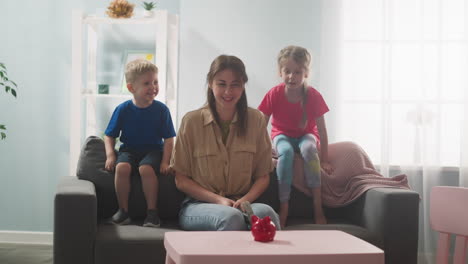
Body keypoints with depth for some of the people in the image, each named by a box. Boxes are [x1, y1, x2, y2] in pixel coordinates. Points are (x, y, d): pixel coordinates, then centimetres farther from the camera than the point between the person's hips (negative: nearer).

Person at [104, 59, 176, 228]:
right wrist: (110, 155, -11)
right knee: (122, 167, -31)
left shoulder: (161, 109, -3)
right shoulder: (123, 110, -2)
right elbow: (109, 136, 5)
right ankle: (123, 210, -16)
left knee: (146, 168, -34)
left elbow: (169, 139, -2)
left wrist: (165, 161, -14)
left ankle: (152, 211, -18)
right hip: (128, 149, 1)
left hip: (153, 150, -1)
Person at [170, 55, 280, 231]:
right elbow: (181, 180, 2)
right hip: (198, 205, -2)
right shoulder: (191, 121, 0)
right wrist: (218, 200, -12)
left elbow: (263, 176, 9)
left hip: (240, 204, 2)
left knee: (266, 213, -35)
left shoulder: (256, 120, 6)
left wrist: (245, 200, -12)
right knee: (231, 217, -38)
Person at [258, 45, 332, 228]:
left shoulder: (313, 96, -17)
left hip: (306, 134, 0)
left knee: (309, 148, -36)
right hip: (282, 134, 0)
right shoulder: (274, 94, -17)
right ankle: (283, 208, -33)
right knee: (286, 152, -36)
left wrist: (324, 160, -12)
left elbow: (321, 130, -12)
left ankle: (318, 208, -29)